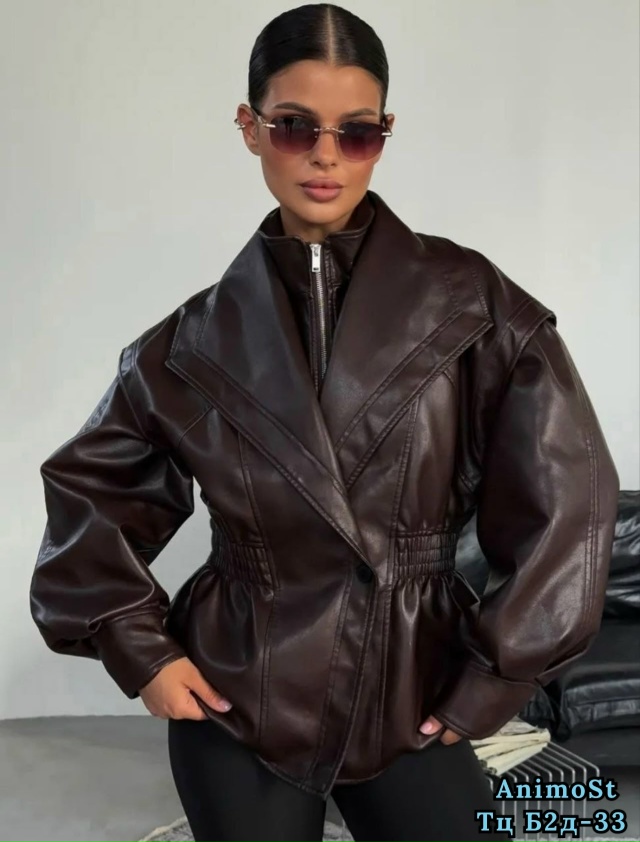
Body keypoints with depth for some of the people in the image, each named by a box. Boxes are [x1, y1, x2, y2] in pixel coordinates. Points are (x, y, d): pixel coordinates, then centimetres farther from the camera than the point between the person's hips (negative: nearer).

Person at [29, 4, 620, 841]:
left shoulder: (470, 302, -8)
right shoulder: (199, 338, -3)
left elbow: (564, 495, -8)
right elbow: (90, 485, 8)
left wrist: (494, 678, -6)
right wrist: (137, 646, 1)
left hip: (413, 699, 0)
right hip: (236, 706, 1)